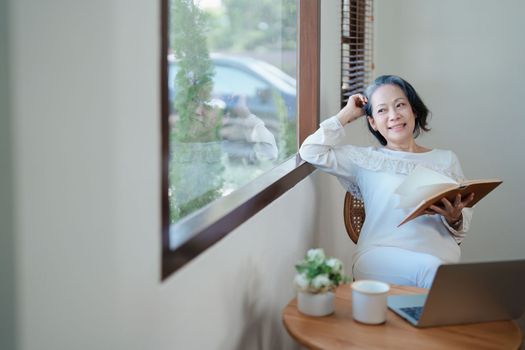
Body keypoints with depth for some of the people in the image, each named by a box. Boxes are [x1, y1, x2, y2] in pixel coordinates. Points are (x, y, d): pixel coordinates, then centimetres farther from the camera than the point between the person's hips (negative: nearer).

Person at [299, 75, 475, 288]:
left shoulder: (446, 160, 20)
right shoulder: (366, 160, 18)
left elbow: (463, 226, 18)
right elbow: (311, 151, 5)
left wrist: (454, 218, -7)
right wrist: (347, 114, 16)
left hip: (440, 257, 2)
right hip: (379, 256, -2)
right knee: (429, 268, -34)